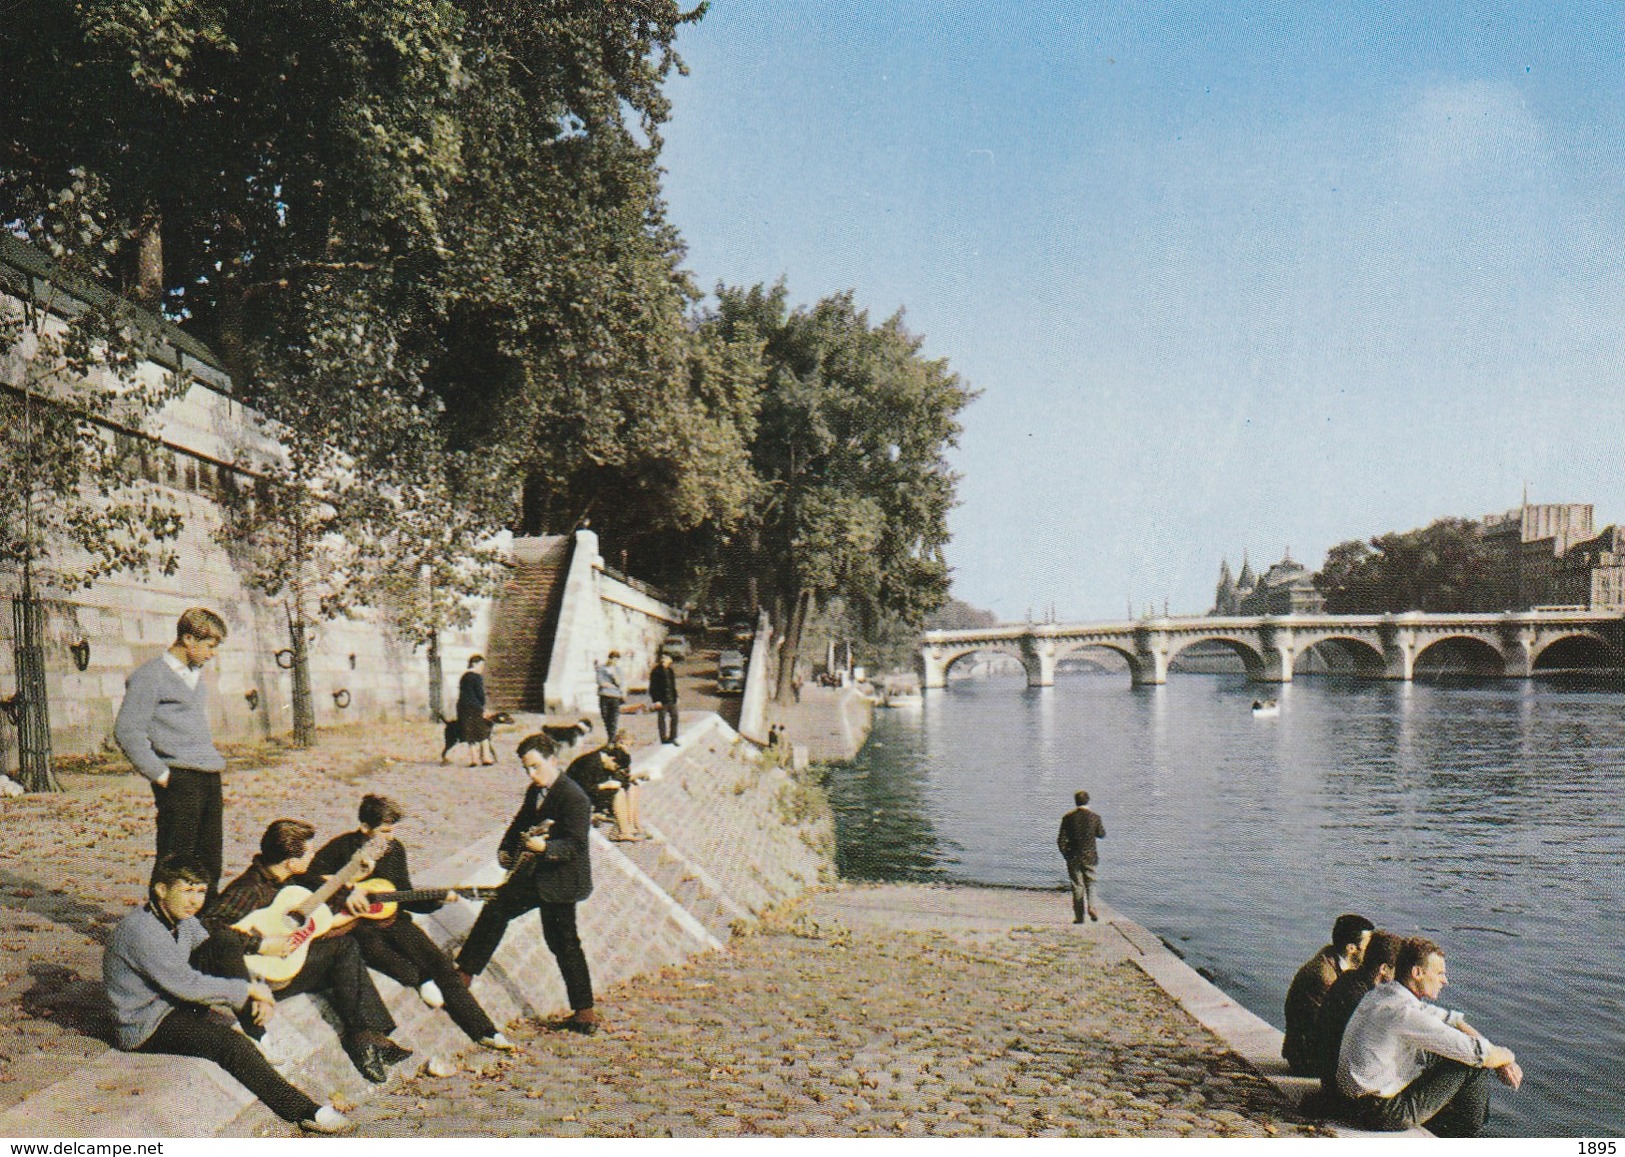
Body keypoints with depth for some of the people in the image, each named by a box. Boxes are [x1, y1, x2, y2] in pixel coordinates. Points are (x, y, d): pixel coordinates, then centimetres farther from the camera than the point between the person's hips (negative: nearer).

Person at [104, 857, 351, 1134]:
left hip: (173, 1007, 10)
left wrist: (255, 994, -9)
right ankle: (305, 1111, -24)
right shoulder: (141, 931, -23)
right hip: (144, 1028, -10)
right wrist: (248, 990, -18)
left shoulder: (182, 919, 6)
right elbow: (187, 985, -27)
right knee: (232, 1045, -28)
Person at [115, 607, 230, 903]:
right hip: (179, 780, -8)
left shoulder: (196, 674, 19)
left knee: (210, 861, 12)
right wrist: (160, 773, -13)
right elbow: (126, 731, -12)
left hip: (210, 778, 8)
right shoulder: (150, 676, -7)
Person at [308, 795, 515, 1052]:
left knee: (442, 965, -13)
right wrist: (346, 892, -25)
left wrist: (437, 900, -4)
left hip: (391, 918, 4)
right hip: (354, 922, -4)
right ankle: (422, 980, -18)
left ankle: (484, 1031, -12)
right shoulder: (343, 847, -5)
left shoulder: (395, 849, 8)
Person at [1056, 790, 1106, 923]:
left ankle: (1079, 916, 10)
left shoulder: (1068, 818, -7)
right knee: (1090, 883, 14)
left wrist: (1066, 854, 7)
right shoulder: (1095, 817, -8)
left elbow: (1061, 840, -6)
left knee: (1077, 886, 8)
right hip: (1090, 857, 0)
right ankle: (1091, 906, -9)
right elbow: (1102, 835, 7)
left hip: (1073, 858, 0)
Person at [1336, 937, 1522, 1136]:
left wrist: (1498, 1059, 8)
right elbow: (1477, 1053, -21)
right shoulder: (1405, 1013, -24)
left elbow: (1451, 1019, 14)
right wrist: (1507, 1056, 0)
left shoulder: (1383, 992, 5)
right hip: (1385, 1113, -9)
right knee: (1475, 1066, -2)